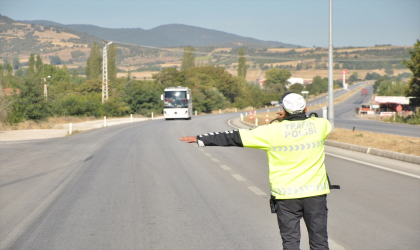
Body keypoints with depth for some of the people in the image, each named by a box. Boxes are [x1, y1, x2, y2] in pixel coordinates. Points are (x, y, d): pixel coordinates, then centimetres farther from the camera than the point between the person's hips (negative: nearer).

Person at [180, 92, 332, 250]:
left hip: (286, 196, -2)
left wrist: (201, 139, 1)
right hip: (315, 193, 2)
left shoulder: (273, 131, -10)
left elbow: (236, 138, -6)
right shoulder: (319, 126, -2)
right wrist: (288, 119, 17)